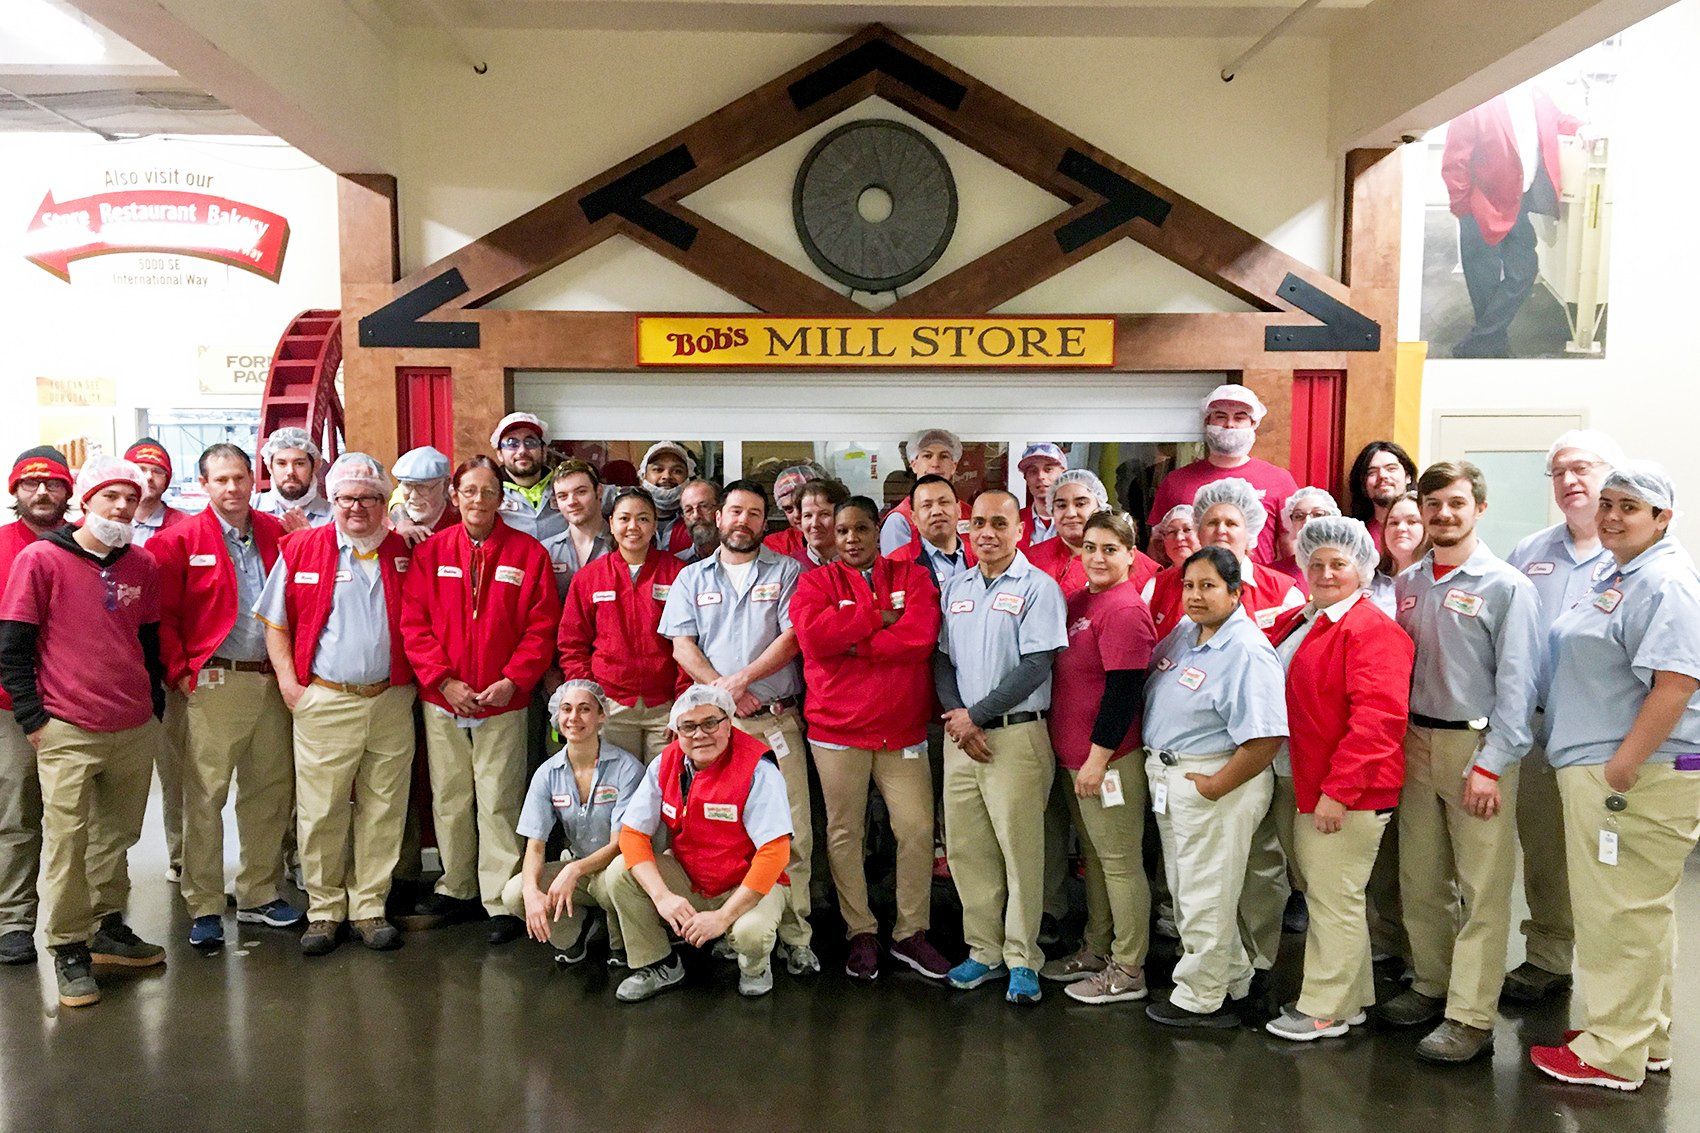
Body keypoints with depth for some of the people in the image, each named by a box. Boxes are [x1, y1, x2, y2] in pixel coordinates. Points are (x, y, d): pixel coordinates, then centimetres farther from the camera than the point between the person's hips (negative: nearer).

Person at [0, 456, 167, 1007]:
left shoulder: (143, 567, 8)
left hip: (135, 732, 4)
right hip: (68, 733, -4)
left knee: (117, 837, 14)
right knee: (66, 843, 0)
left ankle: (108, 929, 29)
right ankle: (69, 950, 13)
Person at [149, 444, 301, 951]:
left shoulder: (278, 535, 8)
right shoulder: (179, 542, -2)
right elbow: (160, 615, -5)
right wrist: (180, 673, -10)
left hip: (272, 683, 4)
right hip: (215, 683, -4)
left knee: (270, 792, 10)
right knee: (205, 797, -1)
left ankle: (260, 894, 24)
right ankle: (204, 908, 10)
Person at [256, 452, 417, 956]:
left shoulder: (405, 552, 7)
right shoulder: (302, 548, 2)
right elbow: (275, 621, 5)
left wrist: (419, 678, 3)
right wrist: (289, 683, -3)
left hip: (391, 701, 2)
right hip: (325, 702, -2)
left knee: (383, 810, 7)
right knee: (321, 813, 3)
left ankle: (369, 907, 19)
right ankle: (324, 911, 17)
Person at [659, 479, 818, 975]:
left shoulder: (786, 572, 9)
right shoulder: (692, 578, 15)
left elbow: (793, 637, -2)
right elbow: (682, 645, 6)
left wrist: (742, 678, -12)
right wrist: (721, 688, -9)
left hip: (778, 719, -2)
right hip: (714, 721, 2)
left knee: (791, 830, -6)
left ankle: (795, 936, 2)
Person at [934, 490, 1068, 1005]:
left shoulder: (1038, 587, -5)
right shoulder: (955, 588, 13)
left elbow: (1036, 667, -12)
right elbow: (942, 659, 12)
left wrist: (976, 715, -11)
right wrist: (957, 718, -5)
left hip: (1016, 735, -5)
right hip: (961, 733, 5)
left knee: (1020, 850, -1)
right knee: (965, 848, 9)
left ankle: (1022, 960, 12)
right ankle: (984, 951, 22)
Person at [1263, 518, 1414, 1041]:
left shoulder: (1372, 630, -13)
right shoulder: (1297, 621, 13)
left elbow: (1376, 717, -21)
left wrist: (1338, 789, -23)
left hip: (1345, 792, -9)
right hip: (1299, 783, 9)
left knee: (1334, 899, 1)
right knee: (1326, 894, 17)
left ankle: (1325, 1009, 13)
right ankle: (1354, 997, 30)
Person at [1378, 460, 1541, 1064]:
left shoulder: (1507, 586, -6)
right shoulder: (1407, 583, 9)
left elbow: (1517, 682, -11)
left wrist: (1491, 764, -16)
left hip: (1476, 746, -5)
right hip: (1415, 742, 6)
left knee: (1483, 888, -1)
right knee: (1419, 878, 14)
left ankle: (1471, 1017, 6)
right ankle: (1431, 985, 29)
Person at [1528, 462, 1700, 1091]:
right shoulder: (1618, 578, 16)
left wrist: (1619, 772, -23)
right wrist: (1597, 771, 19)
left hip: (1638, 778, -10)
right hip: (1599, 770, 10)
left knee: (1623, 914, -1)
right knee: (1638, 912, 18)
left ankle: (1615, 1054, 11)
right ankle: (1645, 1037, 31)